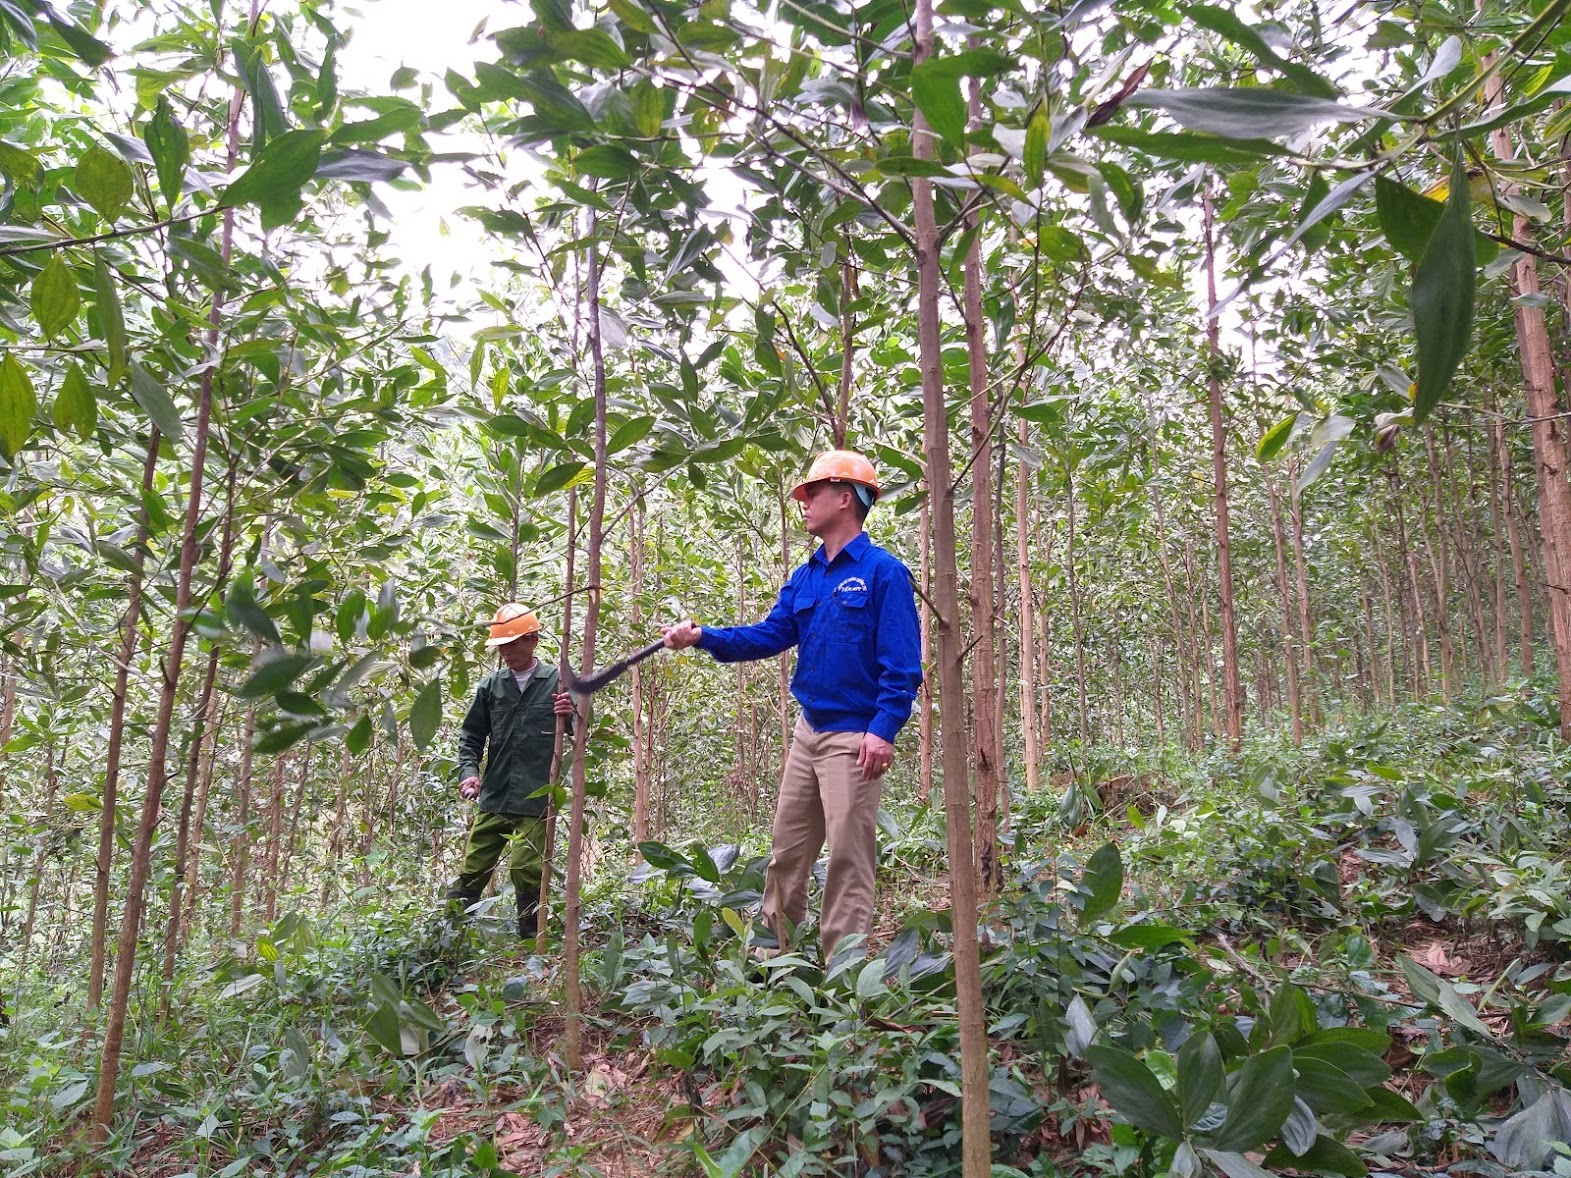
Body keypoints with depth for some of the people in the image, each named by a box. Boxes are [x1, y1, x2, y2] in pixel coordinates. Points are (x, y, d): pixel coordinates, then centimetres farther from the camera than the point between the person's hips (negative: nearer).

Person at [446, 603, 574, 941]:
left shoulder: (558, 682, -2)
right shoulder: (491, 685, 7)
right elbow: (471, 736, 15)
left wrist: (572, 716, -20)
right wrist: (468, 771, -1)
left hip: (536, 801, -3)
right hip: (492, 799, 3)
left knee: (527, 873, 0)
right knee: (471, 872, 7)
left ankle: (530, 943, 16)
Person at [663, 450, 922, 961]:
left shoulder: (884, 572, -10)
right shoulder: (806, 578, 13)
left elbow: (902, 663, -14)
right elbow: (770, 635, 8)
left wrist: (883, 729, -24)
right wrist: (703, 636, -4)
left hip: (855, 739, -8)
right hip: (808, 732, 8)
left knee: (848, 860, -1)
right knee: (786, 852, 14)